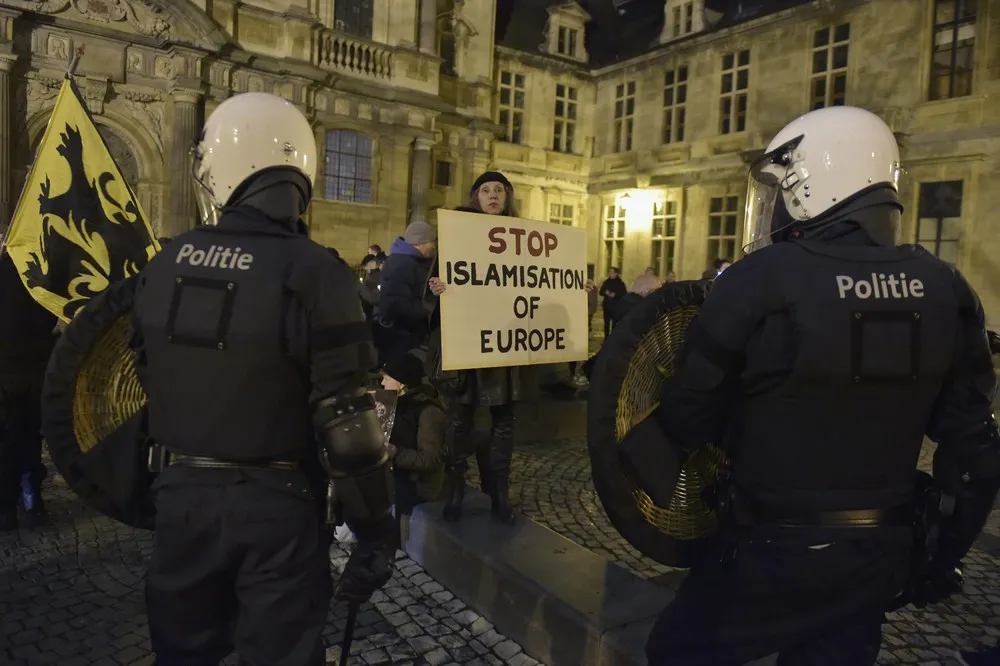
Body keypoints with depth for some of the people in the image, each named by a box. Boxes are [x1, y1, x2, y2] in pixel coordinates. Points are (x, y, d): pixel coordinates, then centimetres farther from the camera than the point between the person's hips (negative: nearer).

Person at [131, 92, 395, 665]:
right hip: (275, 504, -4)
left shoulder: (163, 267, -1)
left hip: (182, 493, 5)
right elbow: (345, 417, -19)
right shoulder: (313, 273, -18)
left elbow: (150, 382, 10)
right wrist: (376, 528, -10)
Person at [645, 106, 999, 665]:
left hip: (775, 552, -5)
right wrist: (944, 558, 16)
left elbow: (689, 418, -13)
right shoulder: (943, 289, -2)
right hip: (881, 555, 6)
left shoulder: (762, 279, -21)